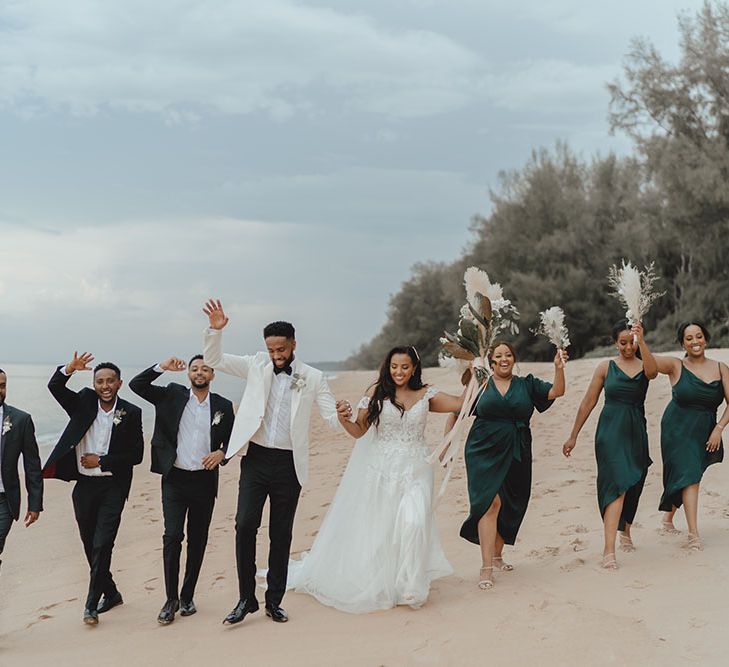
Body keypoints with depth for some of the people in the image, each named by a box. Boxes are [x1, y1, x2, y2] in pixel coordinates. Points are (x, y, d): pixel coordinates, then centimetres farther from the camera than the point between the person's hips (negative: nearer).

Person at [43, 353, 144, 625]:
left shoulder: (131, 413, -4)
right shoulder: (83, 402, 2)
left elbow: (136, 454, -4)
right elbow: (54, 387, -11)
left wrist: (102, 461, -10)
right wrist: (69, 369, -29)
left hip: (112, 487, -3)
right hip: (84, 485, 3)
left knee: (102, 545, -10)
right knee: (90, 546, 12)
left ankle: (92, 604, -1)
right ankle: (110, 593, 29)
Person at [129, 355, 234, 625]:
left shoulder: (223, 406, 5)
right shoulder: (172, 396, 2)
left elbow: (231, 439, 12)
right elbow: (136, 385, -4)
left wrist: (222, 453, -9)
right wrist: (162, 367, -16)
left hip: (204, 481, 2)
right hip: (175, 480, -2)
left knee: (197, 541, 8)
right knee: (172, 537, -10)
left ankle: (187, 597, 21)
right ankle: (171, 599, 1)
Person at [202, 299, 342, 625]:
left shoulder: (313, 378, 2)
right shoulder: (257, 365, 5)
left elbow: (332, 417, -1)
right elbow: (213, 360, 5)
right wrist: (215, 330, -11)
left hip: (289, 464, 0)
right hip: (256, 458, 0)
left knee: (281, 534, 7)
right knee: (245, 524, -12)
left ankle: (274, 601, 18)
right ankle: (246, 598, 0)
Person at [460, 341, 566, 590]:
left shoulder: (526, 385, 8)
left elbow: (556, 392, -3)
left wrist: (559, 369, -20)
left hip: (515, 456, 3)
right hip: (485, 453, -3)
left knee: (509, 508, 10)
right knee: (490, 502, -14)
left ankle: (497, 555, 31)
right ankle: (486, 567, -13)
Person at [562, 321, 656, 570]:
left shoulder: (643, 366, 4)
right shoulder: (606, 367, 1)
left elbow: (652, 372, -23)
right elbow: (588, 402, 5)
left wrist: (642, 342, -35)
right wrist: (573, 436, 7)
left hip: (636, 433, 3)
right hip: (610, 432, -3)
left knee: (633, 486, 16)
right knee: (617, 485, -15)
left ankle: (625, 532, 42)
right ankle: (609, 550, -19)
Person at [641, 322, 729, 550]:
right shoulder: (676, 366, -6)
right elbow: (648, 360, -21)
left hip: (705, 432, 4)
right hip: (678, 429, -4)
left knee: (682, 476, 16)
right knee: (689, 475, -15)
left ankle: (668, 516, 40)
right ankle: (693, 534, -16)